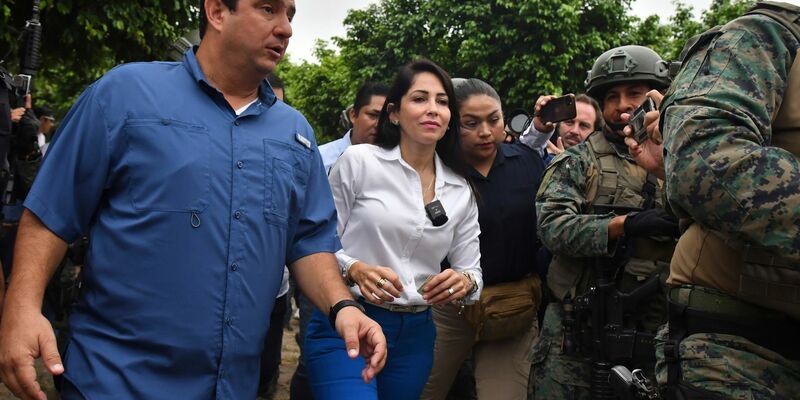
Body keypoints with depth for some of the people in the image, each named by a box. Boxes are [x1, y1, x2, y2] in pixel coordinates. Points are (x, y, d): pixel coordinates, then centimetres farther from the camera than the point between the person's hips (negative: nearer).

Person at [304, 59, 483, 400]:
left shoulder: (461, 191, 6)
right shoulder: (359, 161, -6)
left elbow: (472, 270, 8)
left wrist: (465, 281, -15)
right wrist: (355, 269, -21)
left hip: (415, 334, 5)